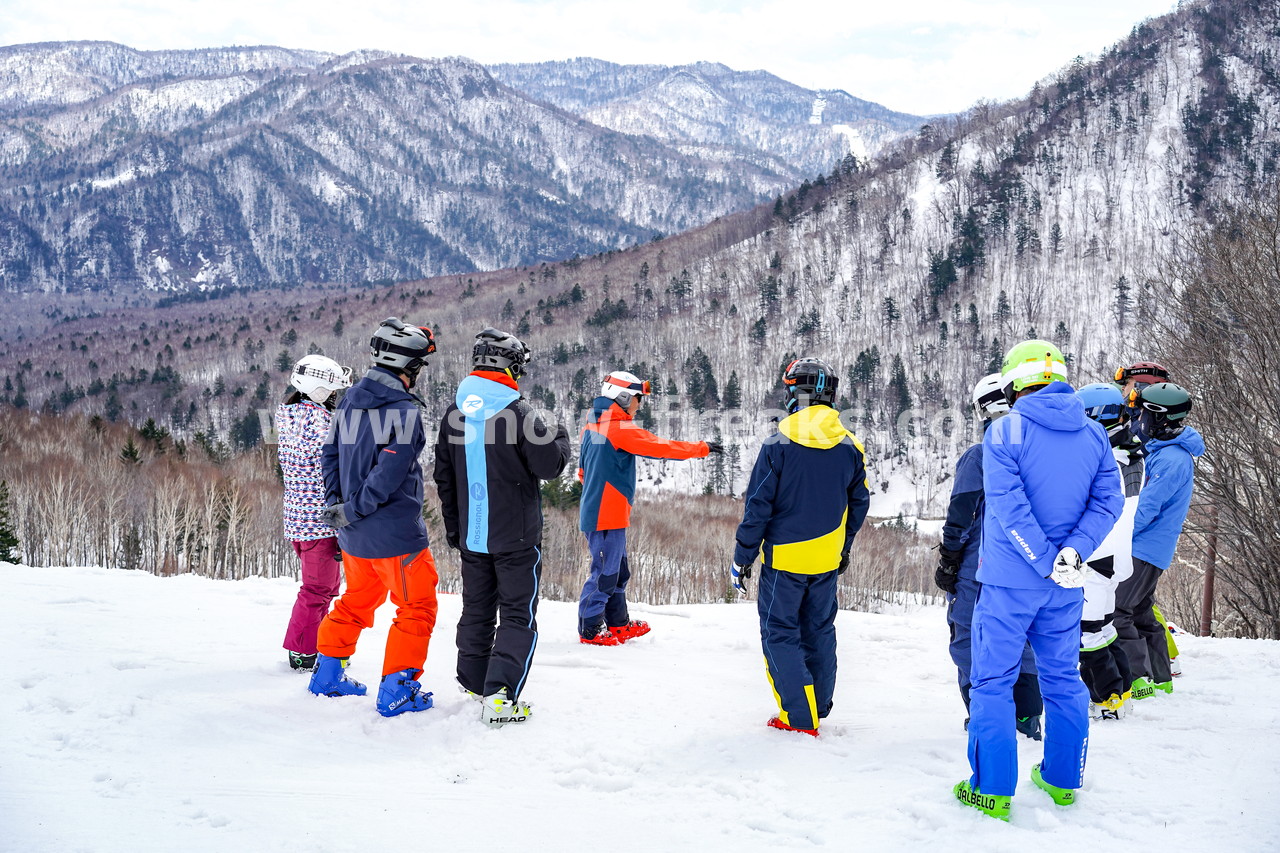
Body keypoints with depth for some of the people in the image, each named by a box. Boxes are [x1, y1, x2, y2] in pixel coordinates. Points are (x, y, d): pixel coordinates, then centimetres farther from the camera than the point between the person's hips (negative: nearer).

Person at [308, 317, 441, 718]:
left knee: (357, 600, 25)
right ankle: (397, 691, 5)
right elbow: (391, 472, -23)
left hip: (353, 533, 8)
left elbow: (331, 454, 11)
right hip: (395, 531, -8)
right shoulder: (403, 409, -18)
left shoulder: (349, 401, 6)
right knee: (417, 608, 5)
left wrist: (335, 503, 10)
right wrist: (353, 511, -14)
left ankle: (328, 673, 32)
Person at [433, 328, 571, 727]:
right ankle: (499, 697, -10)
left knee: (477, 609, 19)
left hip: (471, 534, 6)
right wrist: (560, 438, 7)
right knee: (518, 615, 0)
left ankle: (473, 683, 31)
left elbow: (444, 477, 11)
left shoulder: (454, 413, 3)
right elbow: (549, 466, -14)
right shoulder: (517, 411, -17)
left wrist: (452, 527, 21)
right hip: (516, 536, -6)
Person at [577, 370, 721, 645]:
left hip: (594, 509, 10)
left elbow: (583, 470, 20)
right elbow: (660, 447, -15)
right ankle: (589, 630, 6)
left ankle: (619, 625, 28)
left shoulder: (593, 425, 12)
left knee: (618, 571, 18)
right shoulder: (620, 429, -17)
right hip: (609, 516, -10)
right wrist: (702, 448, -7)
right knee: (605, 573, -1)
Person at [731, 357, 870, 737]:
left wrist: (743, 557, -4)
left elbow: (758, 506, -12)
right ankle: (817, 709, 24)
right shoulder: (850, 448, 1)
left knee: (779, 634, 3)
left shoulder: (779, 444, -14)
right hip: (827, 561, 5)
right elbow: (858, 504, 10)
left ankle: (799, 717, -1)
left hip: (784, 557, -5)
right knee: (819, 631, 16)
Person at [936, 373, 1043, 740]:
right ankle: (1027, 714, 17)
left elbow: (961, 514, -12)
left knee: (969, 640, 7)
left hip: (979, 567, -5)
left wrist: (947, 561, -4)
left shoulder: (979, 456, -13)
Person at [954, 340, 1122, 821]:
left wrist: (1047, 561, -16)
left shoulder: (1005, 431, -12)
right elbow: (1108, 501, -2)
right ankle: (1063, 780, 27)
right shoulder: (1094, 435, 5)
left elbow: (1009, 507, -20)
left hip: (1009, 581, -5)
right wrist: (1072, 551, -12)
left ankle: (992, 790, 6)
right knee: (1063, 678, 17)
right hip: (1066, 586, 5)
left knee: (993, 681, 4)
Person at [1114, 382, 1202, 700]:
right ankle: (1160, 678, 23)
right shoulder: (1162, 450, 12)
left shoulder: (1171, 460, -19)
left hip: (1143, 551, -10)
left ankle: (1139, 677, -8)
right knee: (1141, 613, 16)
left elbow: (1146, 509, -21)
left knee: (1115, 611, -10)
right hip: (1151, 550, 10)